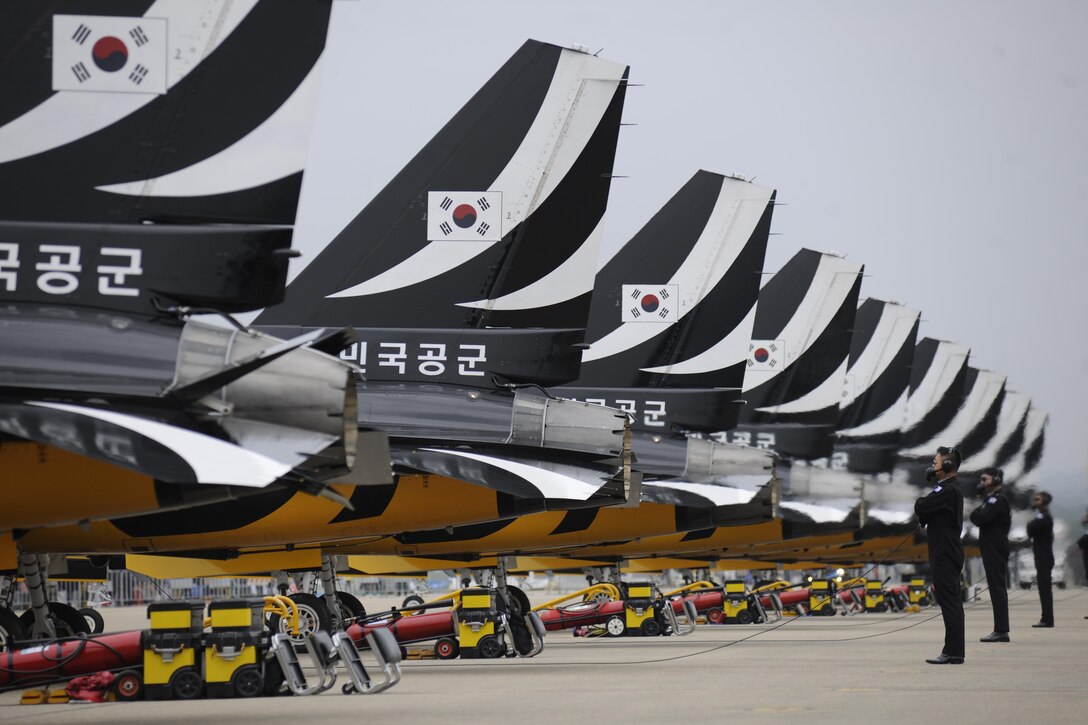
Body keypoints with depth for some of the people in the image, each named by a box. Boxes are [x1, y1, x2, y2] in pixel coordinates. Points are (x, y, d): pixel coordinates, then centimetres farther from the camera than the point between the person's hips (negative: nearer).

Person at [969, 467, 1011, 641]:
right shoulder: (992, 499, 21)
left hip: (995, 550, -10)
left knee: (997, 588, -12)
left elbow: (979, 519, -20)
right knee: (998, 588, 10)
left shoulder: (998, 499, -12)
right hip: (991, 550, 10)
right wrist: (978, 514, 2)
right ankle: (1001, 630, 13)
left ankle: (1001, 630, -14)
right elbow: (978, 518, 21)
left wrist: (976, 514, -2)